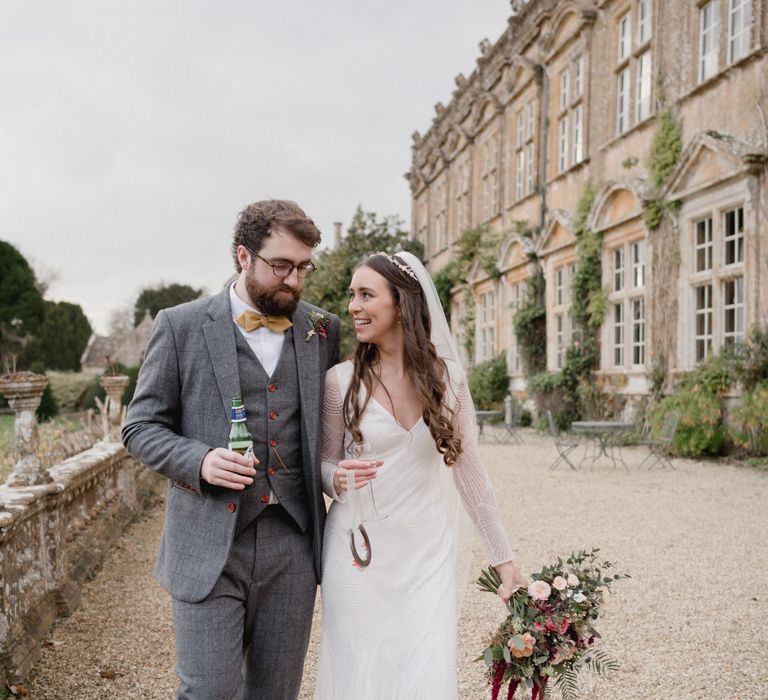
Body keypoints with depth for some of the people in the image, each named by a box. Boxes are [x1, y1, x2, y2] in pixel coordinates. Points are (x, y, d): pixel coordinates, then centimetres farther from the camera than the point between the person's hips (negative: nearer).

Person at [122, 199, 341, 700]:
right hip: (209, 546, -3)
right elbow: (141, 427, 2)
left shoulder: (323, 330, 8)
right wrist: (199, 461, -16)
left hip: (292, 544, 3)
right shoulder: (181, 326, 0)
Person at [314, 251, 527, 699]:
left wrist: (505, 559, 5)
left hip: (429, 552, 1)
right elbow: (325, 463, 7)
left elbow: (469, 471, 5)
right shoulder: (341, 380, -4)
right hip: (361, 552, 0)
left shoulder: (447, 377, -1)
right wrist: (337, 478, -18)